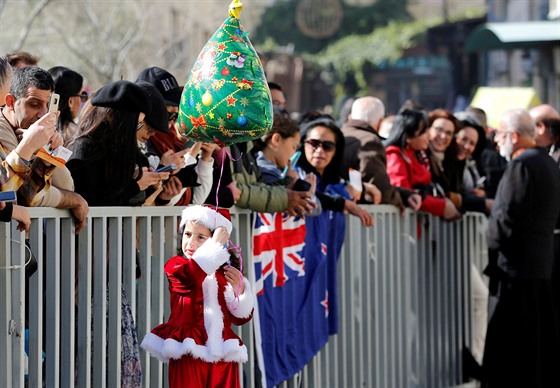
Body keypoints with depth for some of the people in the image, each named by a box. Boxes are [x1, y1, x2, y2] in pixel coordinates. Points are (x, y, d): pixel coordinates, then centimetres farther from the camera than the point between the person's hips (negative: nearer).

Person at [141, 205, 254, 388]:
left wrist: (239, 290, -5)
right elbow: (191, 274, -24)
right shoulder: (176, 265, 3)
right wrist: (216, 244, -19)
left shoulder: (226, 272, 12)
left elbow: (242, 317, 12)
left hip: (222, 353, 3)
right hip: (188, 352, -3)